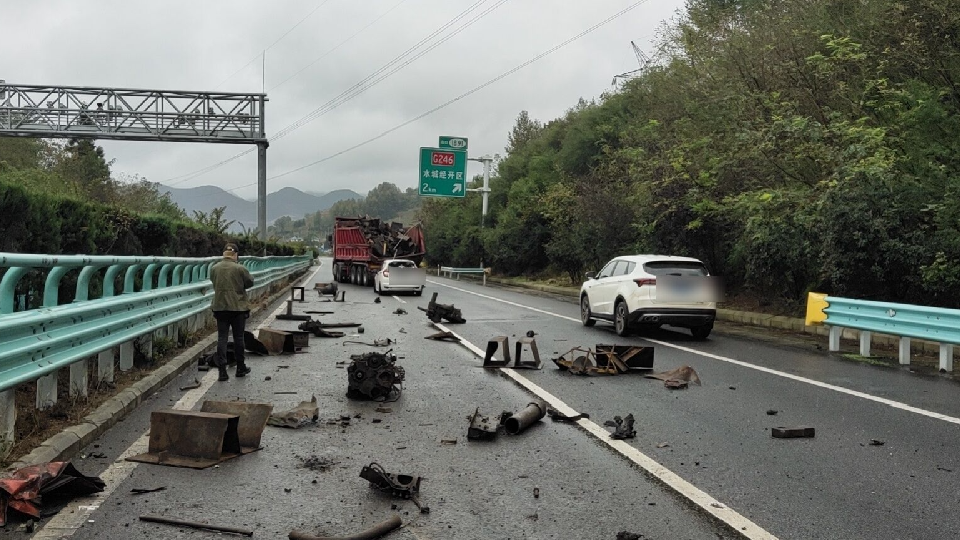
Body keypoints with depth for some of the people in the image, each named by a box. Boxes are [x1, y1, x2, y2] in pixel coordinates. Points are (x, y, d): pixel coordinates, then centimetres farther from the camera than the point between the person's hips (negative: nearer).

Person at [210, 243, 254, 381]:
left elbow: (215, 283, 9)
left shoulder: (214, 269, -1)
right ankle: (240, 368, 21)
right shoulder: (240, 268, -11)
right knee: (238, 338, 10)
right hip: (238, 307, -2)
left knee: (221, 338, 4)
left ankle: (222, 371, -3)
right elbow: (250, 283, 0)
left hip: (220, 307, 2)